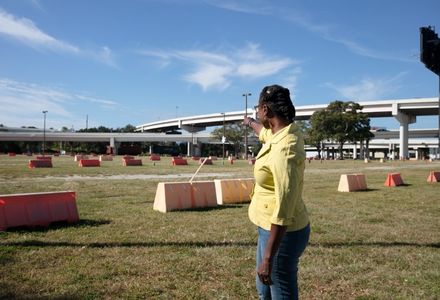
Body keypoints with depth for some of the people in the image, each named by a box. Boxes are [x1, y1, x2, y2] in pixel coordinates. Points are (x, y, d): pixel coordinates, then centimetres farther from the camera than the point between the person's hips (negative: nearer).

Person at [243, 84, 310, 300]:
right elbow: (266, 132, 27)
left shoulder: (284, 150, -29)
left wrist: (268, 258, -27)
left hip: (282, 233, -10)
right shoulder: (286, 131, 0)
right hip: (269, 227, 10)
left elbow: (283, 209, -30)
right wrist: (250, 123, 48)